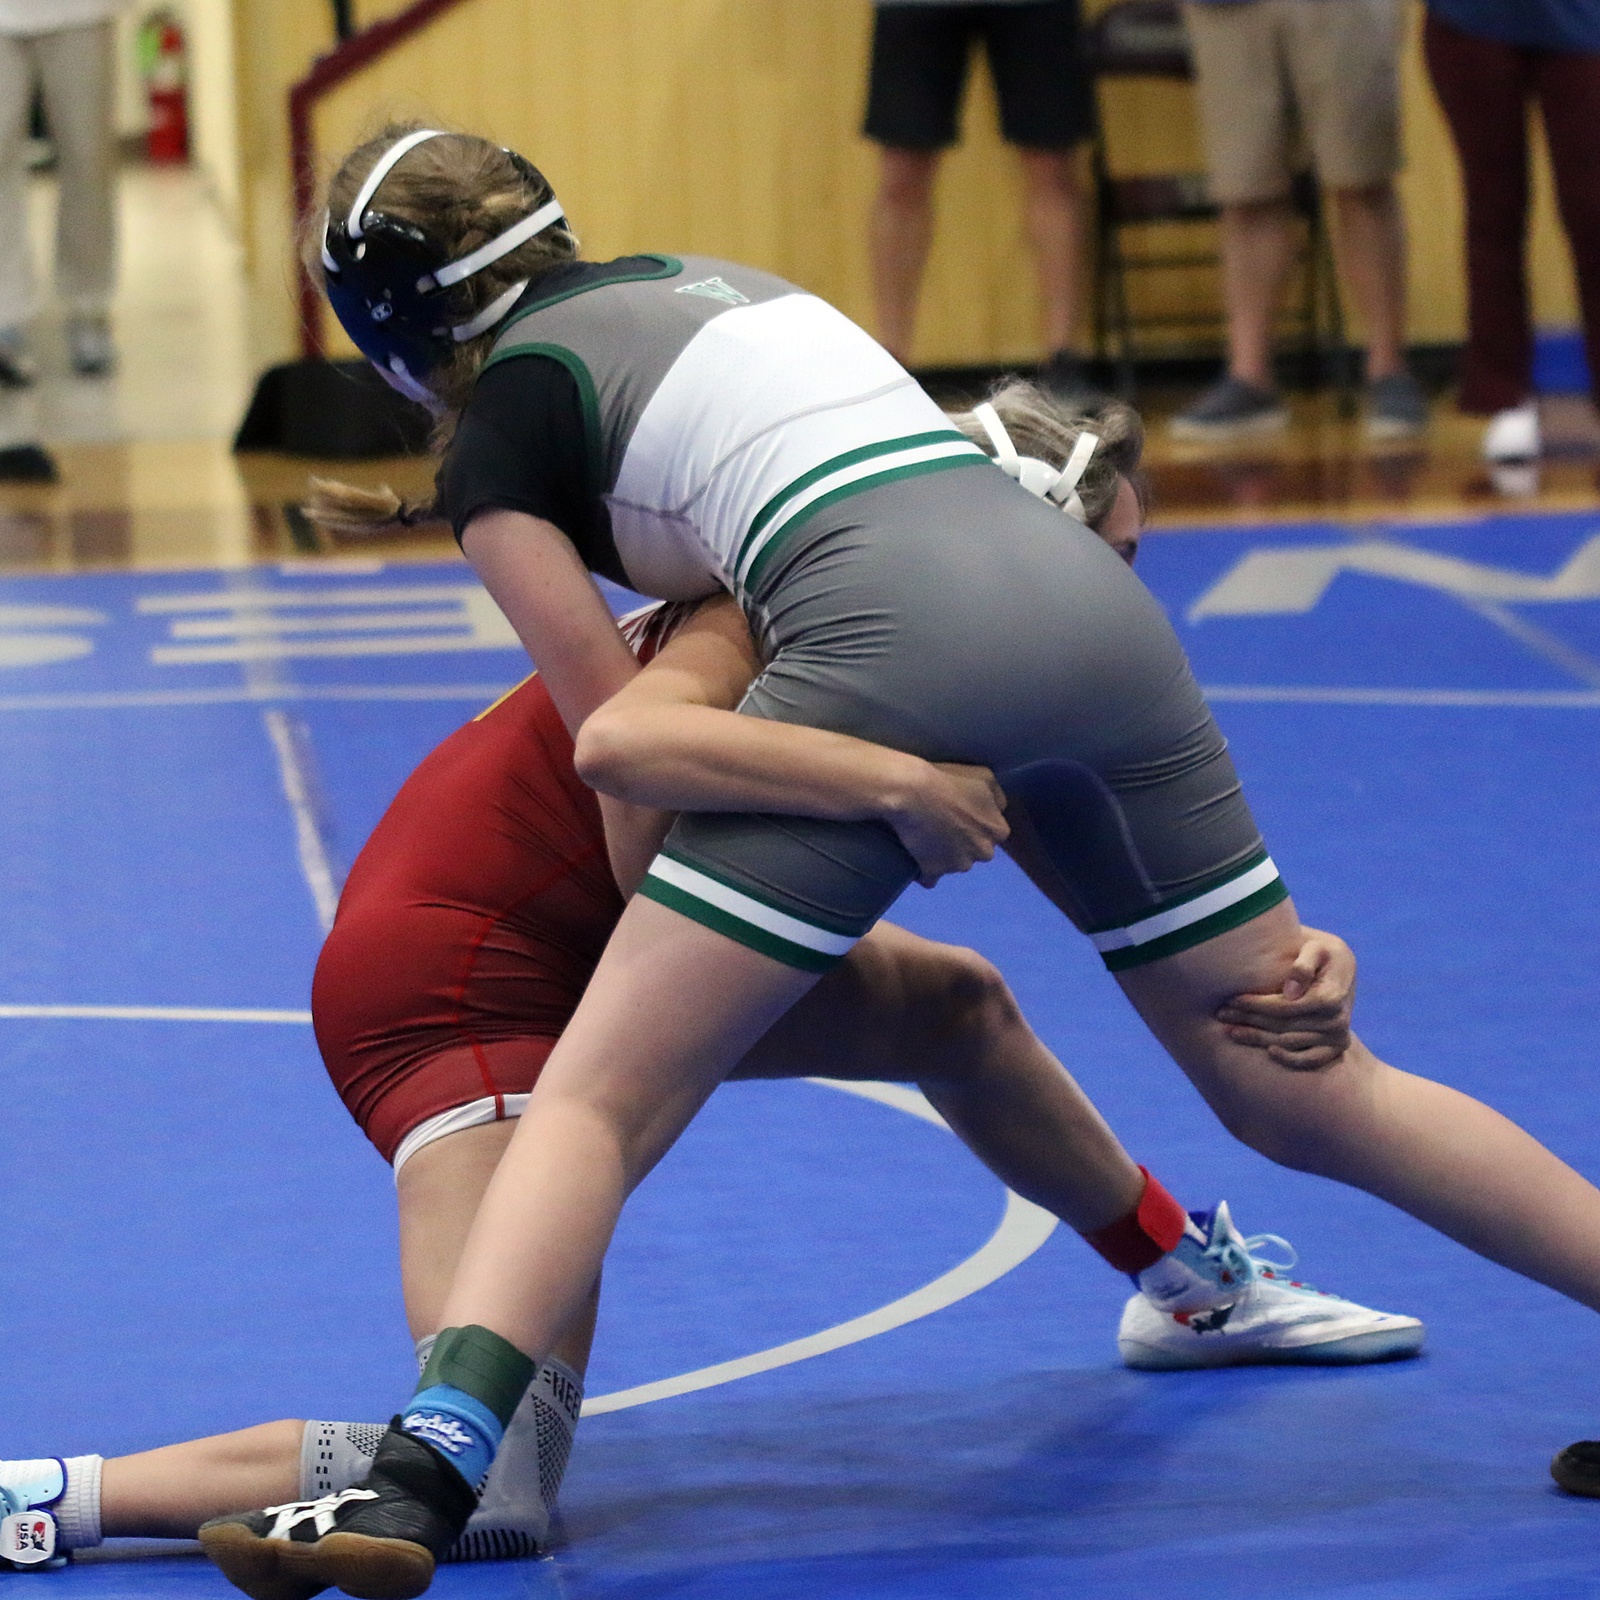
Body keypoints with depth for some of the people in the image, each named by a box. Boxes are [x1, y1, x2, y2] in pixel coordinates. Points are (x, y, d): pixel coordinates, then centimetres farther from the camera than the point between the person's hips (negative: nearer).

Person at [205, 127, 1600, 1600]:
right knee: (1306, 1094, 18)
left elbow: (618, 739, 10)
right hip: (1089, 597, 7)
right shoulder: (697, 276, 31)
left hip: (893, 643, -7)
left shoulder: (497, 447, 11)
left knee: (594, 1103, -5)